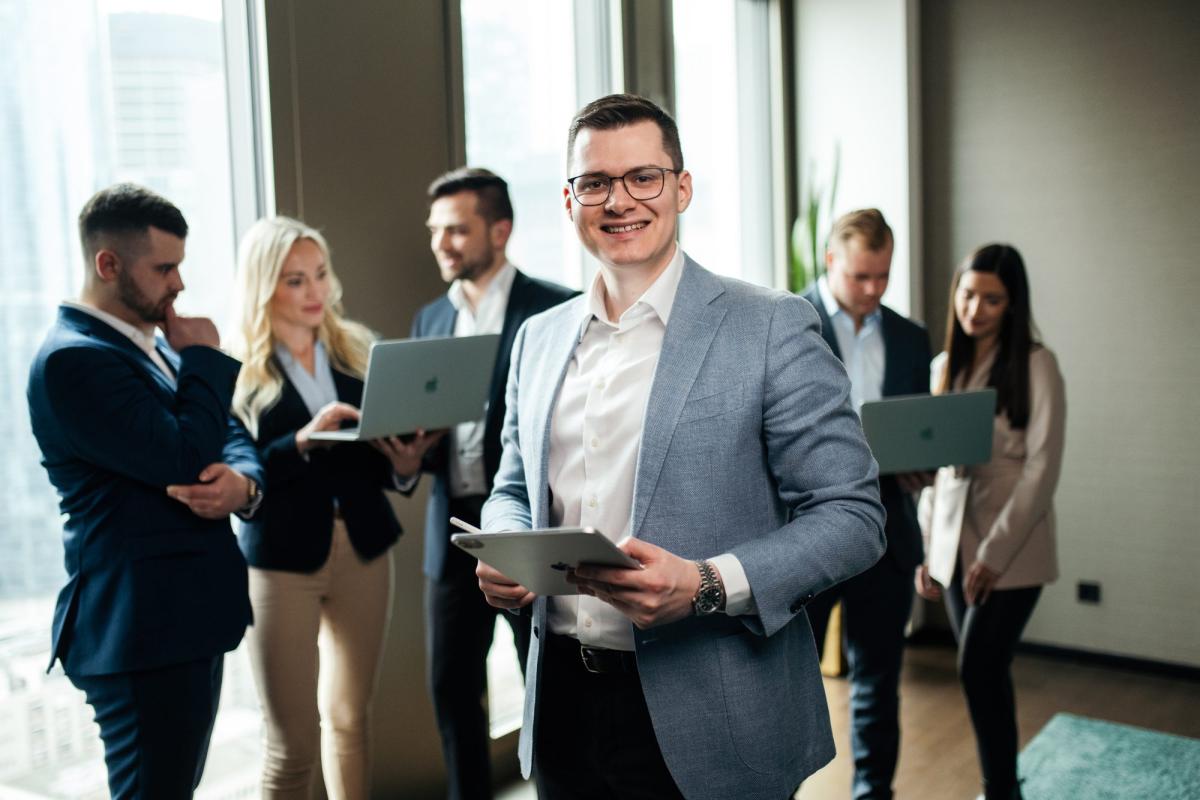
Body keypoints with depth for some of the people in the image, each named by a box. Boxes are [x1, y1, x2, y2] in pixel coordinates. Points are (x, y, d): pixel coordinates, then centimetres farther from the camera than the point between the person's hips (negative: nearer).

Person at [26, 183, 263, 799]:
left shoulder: (154, 343, 14)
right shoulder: (72, 358, -17)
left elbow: (231, 439, 13)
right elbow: (184, 458, -24)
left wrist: (241, 481, -10)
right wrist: (204, 357, -10)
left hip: (188, 616, 9)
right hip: (141, 629, -9)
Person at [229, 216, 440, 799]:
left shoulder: (358, 351, 7)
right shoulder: (238, 371, -6)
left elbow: (379, 458, 10)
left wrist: (404, 463, -11)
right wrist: (303, 440, -25)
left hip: (363, 549, 4)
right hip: (282, 558, -4)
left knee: (350, 717, 13)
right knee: (292, 739, 3)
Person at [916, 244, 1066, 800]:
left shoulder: (1035, 365, -8)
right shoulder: (943, 367, 9)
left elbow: (1042, 468, -12)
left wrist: (996, 553, -16)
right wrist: (926, 549, 8)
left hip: (1011, 551, -5)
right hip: (954, 545, 5)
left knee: (979, 669, -8)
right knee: (987, 672, 11)